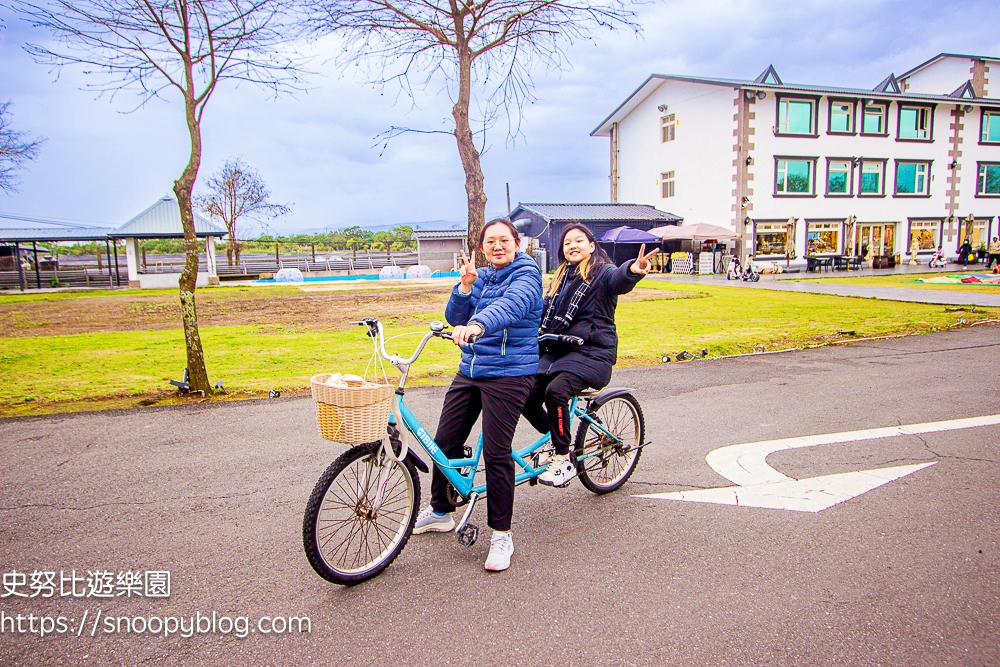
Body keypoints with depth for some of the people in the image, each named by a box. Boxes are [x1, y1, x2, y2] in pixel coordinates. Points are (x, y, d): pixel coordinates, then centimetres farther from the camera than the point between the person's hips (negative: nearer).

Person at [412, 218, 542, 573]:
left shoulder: (526, 276, -7)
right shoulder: (480, 276, 14)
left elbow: (511, 304, -30)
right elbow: (454, 317, 8)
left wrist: (477, 325, -48)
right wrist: (465, 286, -8)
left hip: (508, 374, -7)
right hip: (469, 371, 7)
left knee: (496, 453, -7)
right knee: (445, 442, 11)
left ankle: (502, 535, 9)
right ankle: (440, 512, 34)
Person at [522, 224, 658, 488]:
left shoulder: (602, 272, -4)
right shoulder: (561, 278, 18)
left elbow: (619, 279, -28)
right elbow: (546, 312, 23)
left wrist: (633, 270, -52)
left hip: (593, 352, -7)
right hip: (558, 350, 7)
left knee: (556, 391, -31)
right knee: (528, 398, -10)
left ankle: (565, 462, -14)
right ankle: (559, 444, 14)